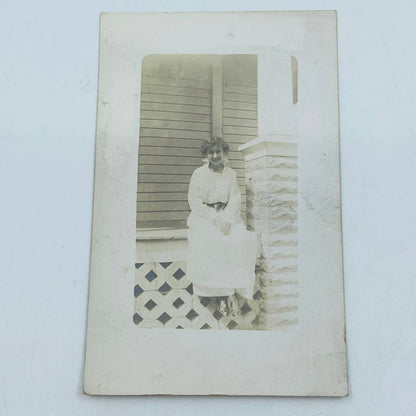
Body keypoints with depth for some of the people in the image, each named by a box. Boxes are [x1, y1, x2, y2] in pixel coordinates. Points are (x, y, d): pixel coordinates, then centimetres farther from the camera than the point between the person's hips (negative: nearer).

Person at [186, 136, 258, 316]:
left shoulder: (231, 174, 12)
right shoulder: (199, 173, 4)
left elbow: (235, 200, 4)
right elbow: (194, 201, -3)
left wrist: (227, 220, -15)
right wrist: (215, 218, -16)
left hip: (227, 216, 2)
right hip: (203, 216, -2)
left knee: (242, 238, -29)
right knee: (206, 241, -33)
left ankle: (231, 289, -25)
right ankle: (221, 293, -25)